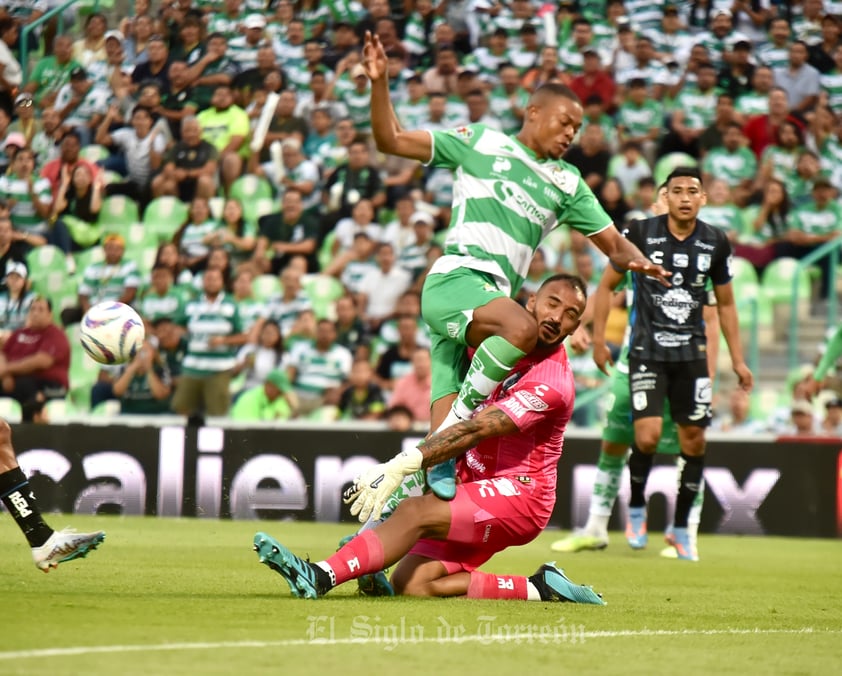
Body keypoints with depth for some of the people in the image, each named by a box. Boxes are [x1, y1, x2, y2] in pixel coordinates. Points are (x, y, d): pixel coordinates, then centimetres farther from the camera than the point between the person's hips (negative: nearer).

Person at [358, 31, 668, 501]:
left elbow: (613, 243, 22)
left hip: (494, 301, 6)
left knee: (447, 439, -5)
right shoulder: (481, 142, 9)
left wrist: (639, 262, -2)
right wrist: (379, 83, -6)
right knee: (523, 328, -36)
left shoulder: (566, 183, 21)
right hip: (455, 280, -5)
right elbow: (392, 141, 9)